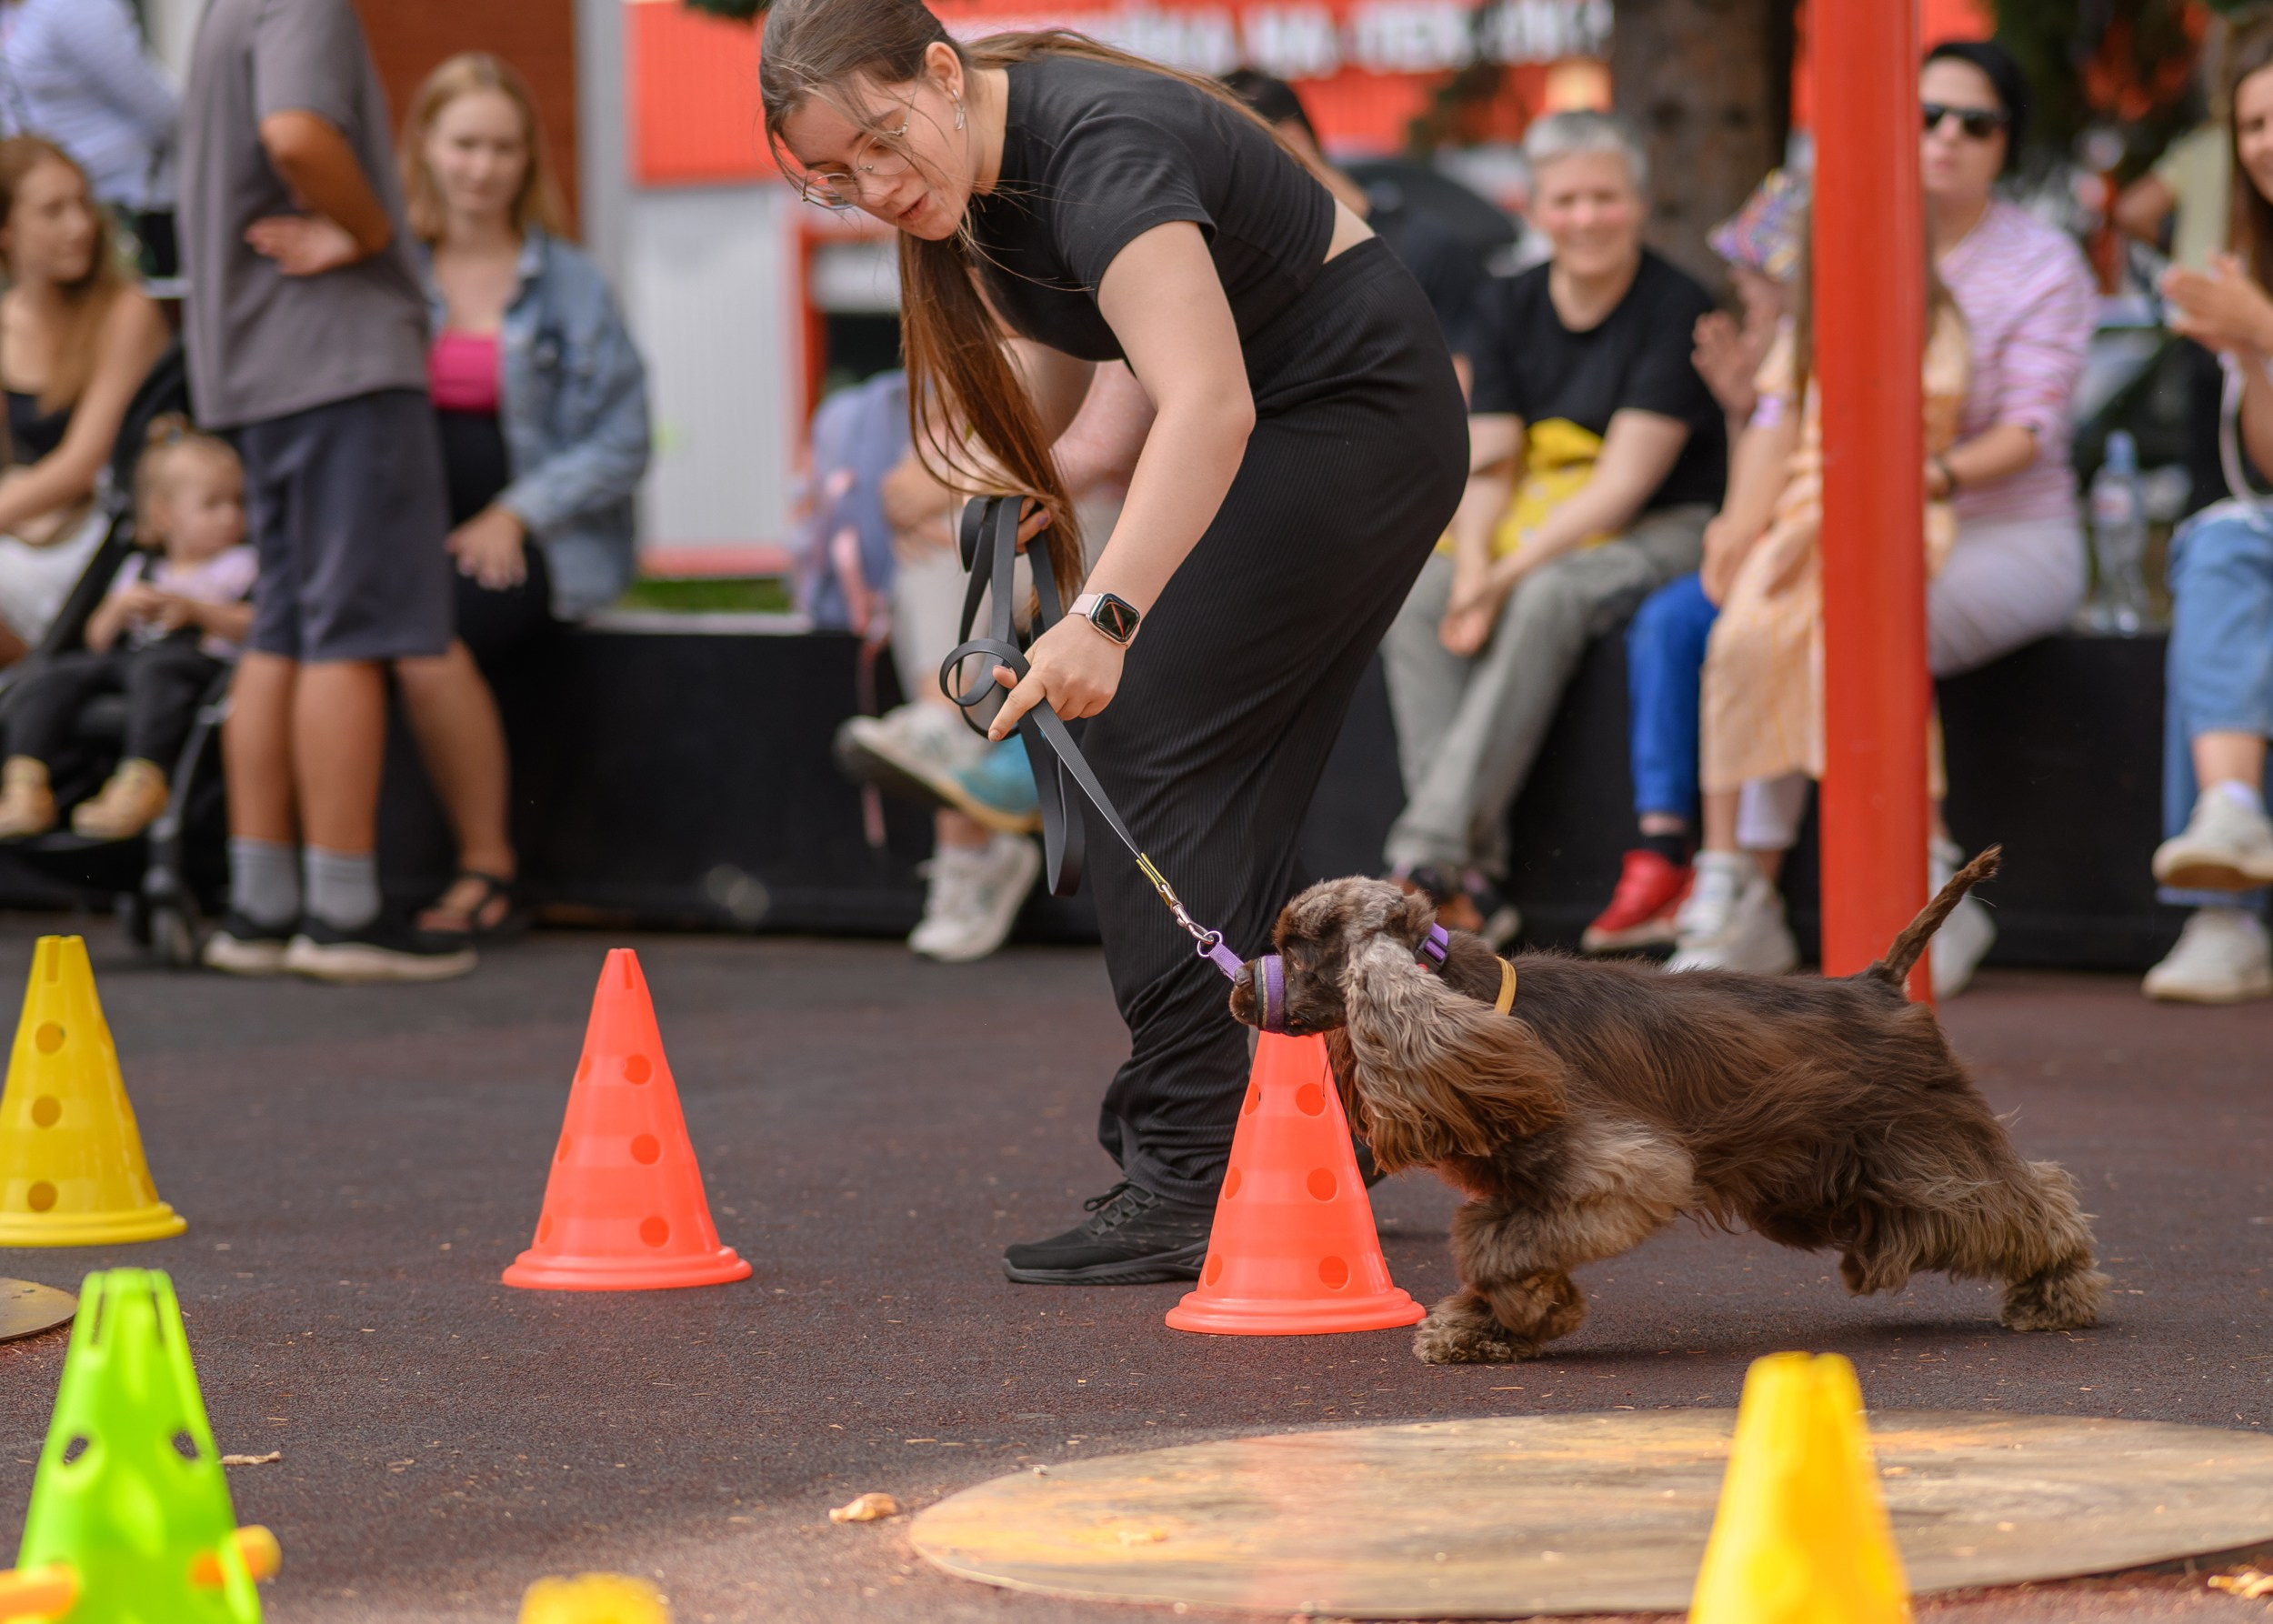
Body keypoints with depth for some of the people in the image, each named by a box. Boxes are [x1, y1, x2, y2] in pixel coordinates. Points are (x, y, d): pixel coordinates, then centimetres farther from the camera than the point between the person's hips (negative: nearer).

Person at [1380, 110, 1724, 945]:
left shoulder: (1676, 310, -10)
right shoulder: (1506, 309, 8)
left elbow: (1625, 482, -16)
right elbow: (1487, 465, 4)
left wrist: (1512, 572, -23)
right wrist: (1473, 564, -17)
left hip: (1653, 533, -5)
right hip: (1528, 526, 5)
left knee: (1549, 598, -36)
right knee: (1413, 596, -24)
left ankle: (1428, 853, -40)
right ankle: (1475, 880, -31)